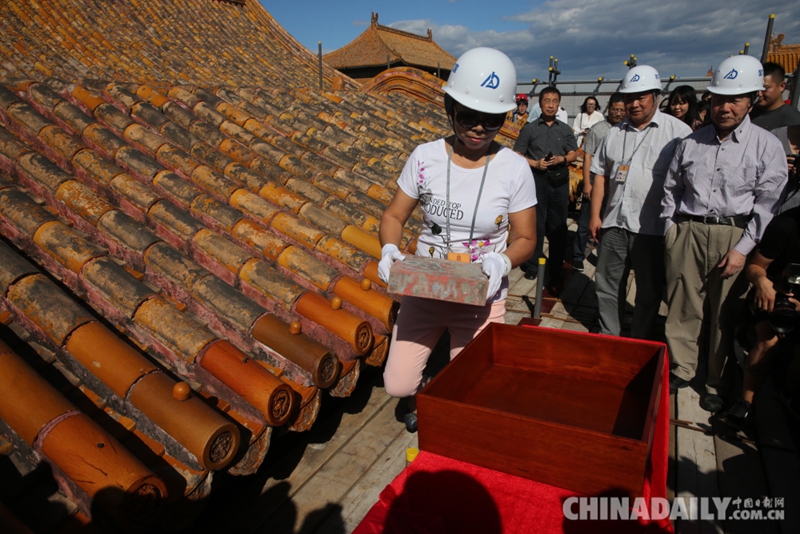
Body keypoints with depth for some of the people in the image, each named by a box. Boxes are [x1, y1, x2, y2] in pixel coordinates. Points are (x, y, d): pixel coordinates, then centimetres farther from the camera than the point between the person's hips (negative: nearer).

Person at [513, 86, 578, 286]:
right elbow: (517, 155, 1)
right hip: (537, 179, -2)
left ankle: (556, 267, 19)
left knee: (558, 225, 7)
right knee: (536, 223, 1)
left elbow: (574, 153, 13)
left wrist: (562, 159, -8)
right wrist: (535, 163, -14)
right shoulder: (530, 128, 4)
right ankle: (532, 266, 12)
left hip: (560, 180, 3)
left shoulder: (565, 129, 12)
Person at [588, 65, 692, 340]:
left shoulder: (678, 131, -4)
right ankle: (608, 338, 28)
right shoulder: (616, 133, 12)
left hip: (653, 227, -4)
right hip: (614, 224, 4)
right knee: (606, 284, 11)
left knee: (649, 291, 9)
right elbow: (600, 174, 13)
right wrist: (595, 215, 8)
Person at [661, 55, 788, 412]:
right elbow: (671, 189, 16)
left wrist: (743, 248, -10)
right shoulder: (691, 143, 9)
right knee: (682, 306, 5)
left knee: (725, 314, 5)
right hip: (687, 232, 2)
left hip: (734, 237, -2)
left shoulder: (767, 146, 0)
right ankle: (680, 370, 22)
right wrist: (670, 228, 7)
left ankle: (716, 384, 19)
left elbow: (767, 204, -3)